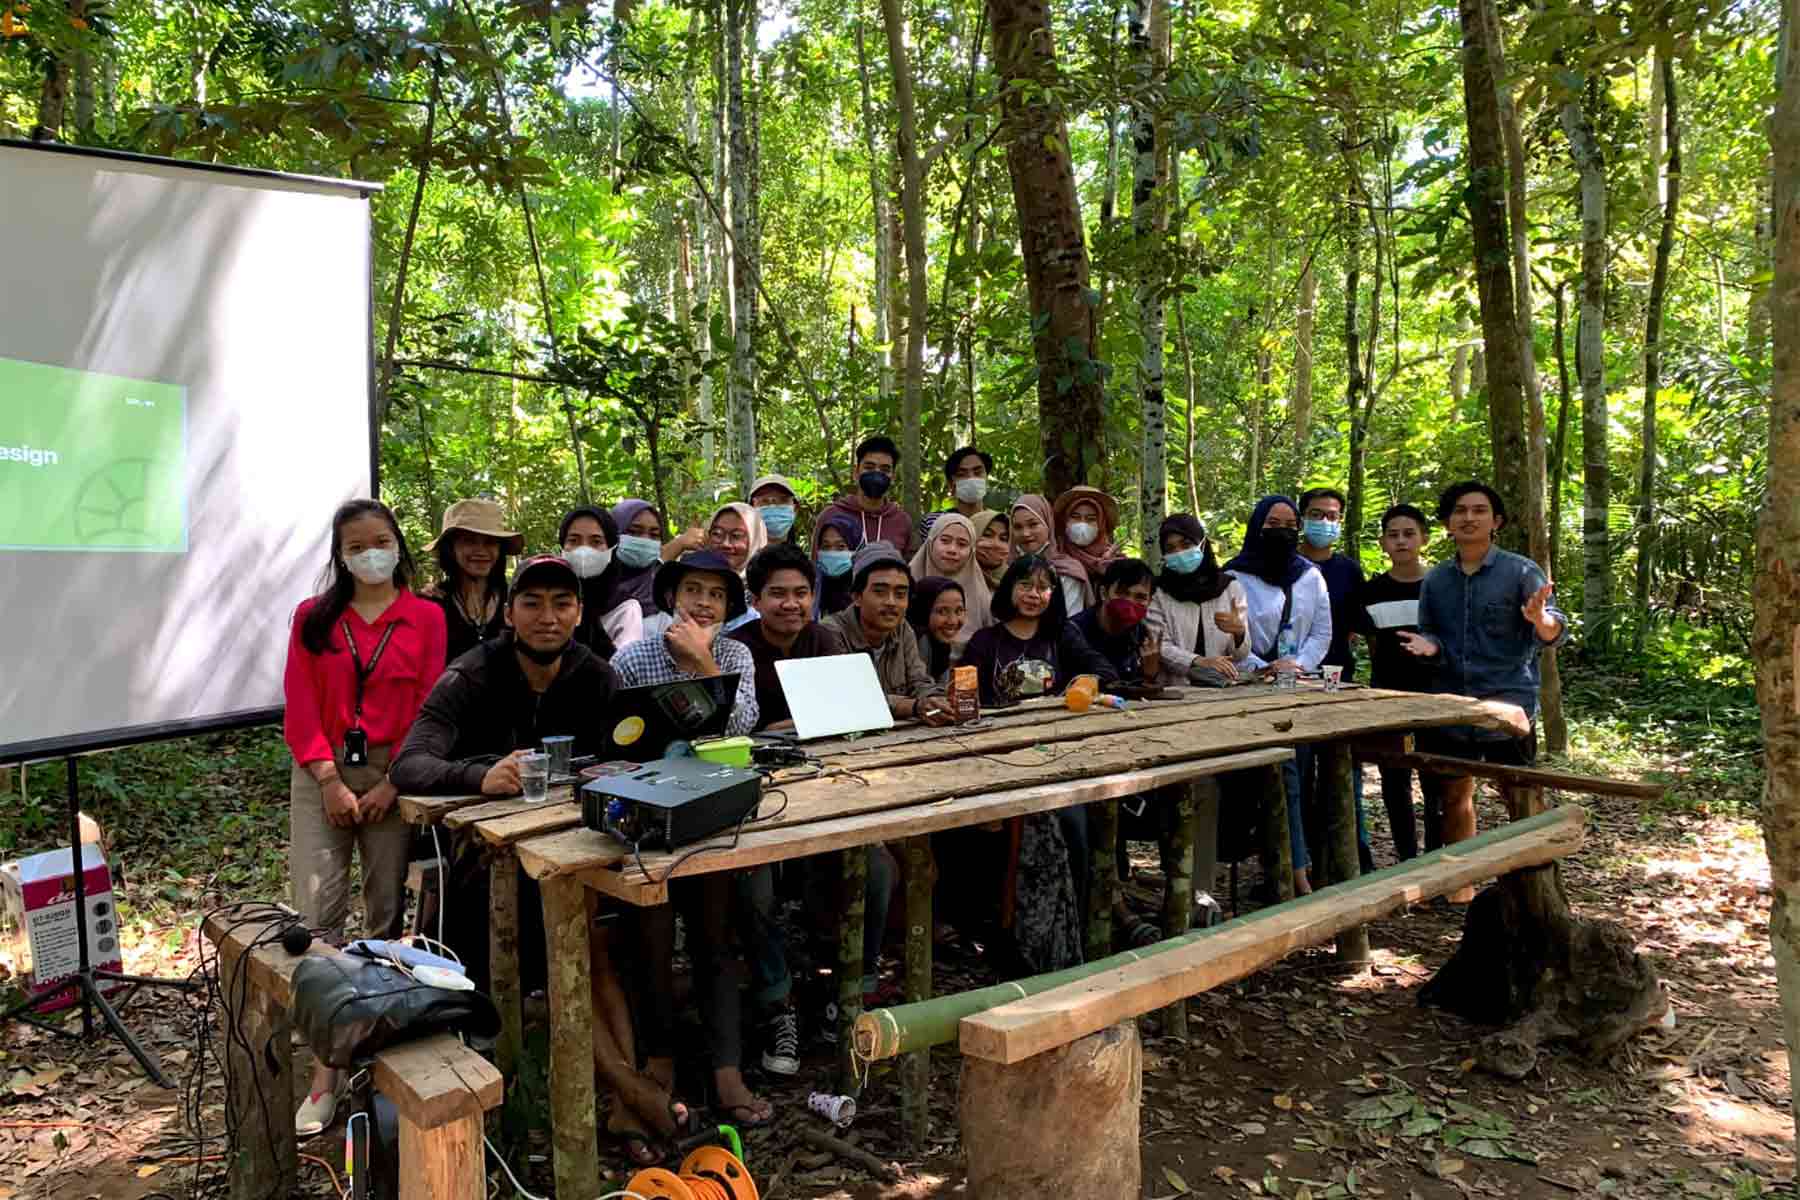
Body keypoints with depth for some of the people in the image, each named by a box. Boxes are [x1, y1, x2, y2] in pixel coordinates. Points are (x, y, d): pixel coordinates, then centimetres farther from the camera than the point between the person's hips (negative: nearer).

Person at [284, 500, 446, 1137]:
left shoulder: (426, 617, 4)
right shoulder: (313, 617, 9)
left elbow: (428, 707, -1)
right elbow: (301, 706, 2)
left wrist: (391, 785, -10)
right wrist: (331, 781, -9)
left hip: (393, 775, -1)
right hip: (322, 775, 1)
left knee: (387, 912, 4)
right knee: (317, 911, -6)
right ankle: (325, 1072, -2)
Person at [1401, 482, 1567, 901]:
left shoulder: (1521, 571, -6)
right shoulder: (1434, 580, 7)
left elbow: (1555, 632, -15)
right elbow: (1431, 637, 10)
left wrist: (1541, 620, -39)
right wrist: (1429, 646, -14)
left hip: (1509, 708, -4)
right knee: (1453, 797, 13)